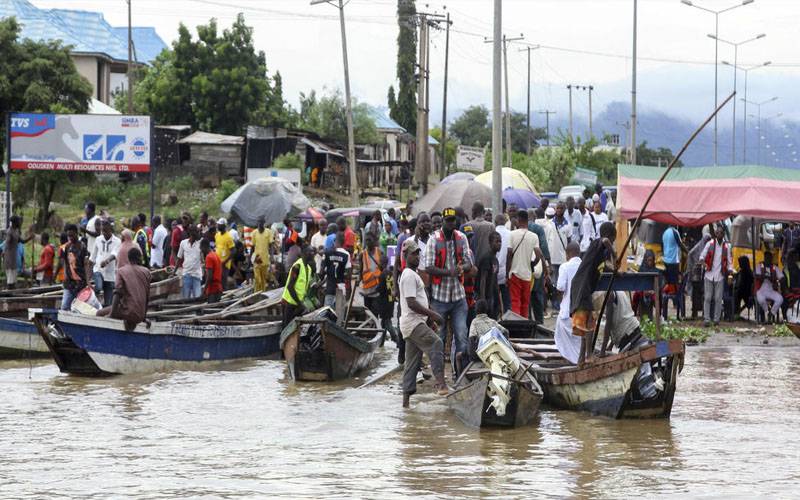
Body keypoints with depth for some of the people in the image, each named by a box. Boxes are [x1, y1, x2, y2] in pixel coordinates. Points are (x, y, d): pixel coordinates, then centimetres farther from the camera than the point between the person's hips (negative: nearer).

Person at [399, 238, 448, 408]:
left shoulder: (413, 274, 21)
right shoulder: (409, 276, -12)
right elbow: (411, 303, -20)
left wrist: (429, 319, 22)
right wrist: (432, 314, -18)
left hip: (415, 322, 11)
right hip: (413, 322, -11)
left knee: (412, 362, 9)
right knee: (436, 343, -26)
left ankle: (406, 398, 10)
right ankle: (440, 382, -36)